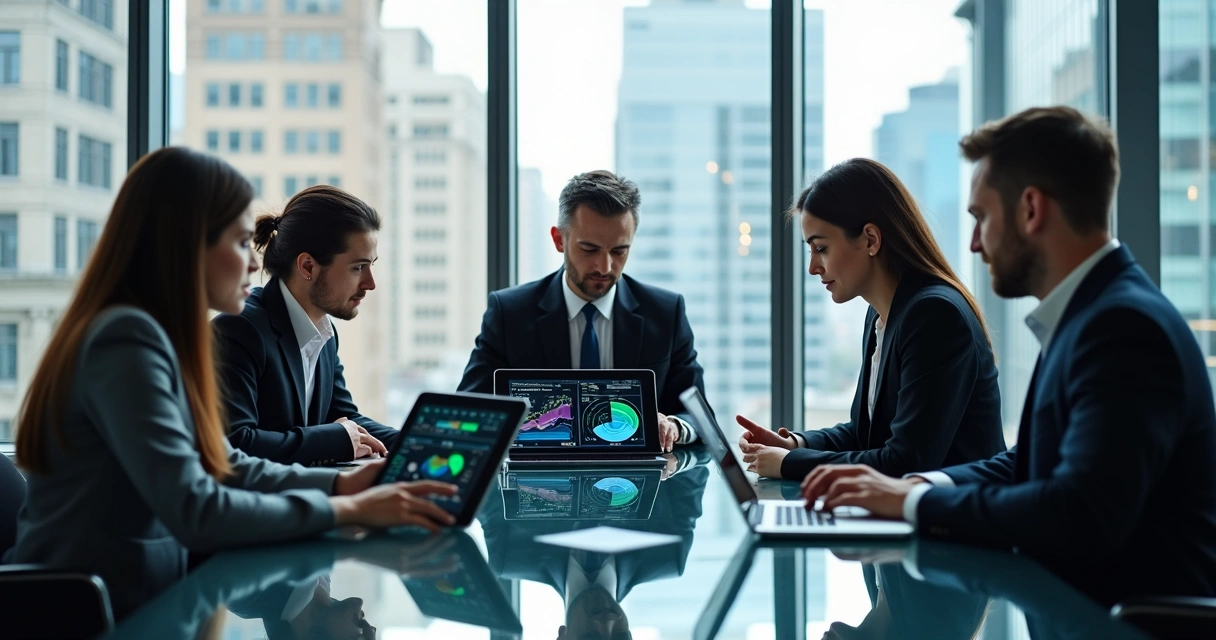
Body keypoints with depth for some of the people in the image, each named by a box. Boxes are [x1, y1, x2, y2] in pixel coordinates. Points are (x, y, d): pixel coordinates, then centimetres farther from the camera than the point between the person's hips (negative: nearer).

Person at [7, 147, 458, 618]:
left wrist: (339, 483, 2)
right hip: (90, 617, -8)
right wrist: (346, 510, -17)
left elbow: (225, 468, 14)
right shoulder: (127, 341, -19)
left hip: (138, 601, 8)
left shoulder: (155, 335, 9)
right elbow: (195, 513, -25)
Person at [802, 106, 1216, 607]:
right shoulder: (1091, 313, 10)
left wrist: (914, 502, -19)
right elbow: (1029, 465, 16)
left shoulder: (1125, 327, -21)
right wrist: (914, 485, 0)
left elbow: (1081, 516, -29)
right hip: (1082, 608, 8)